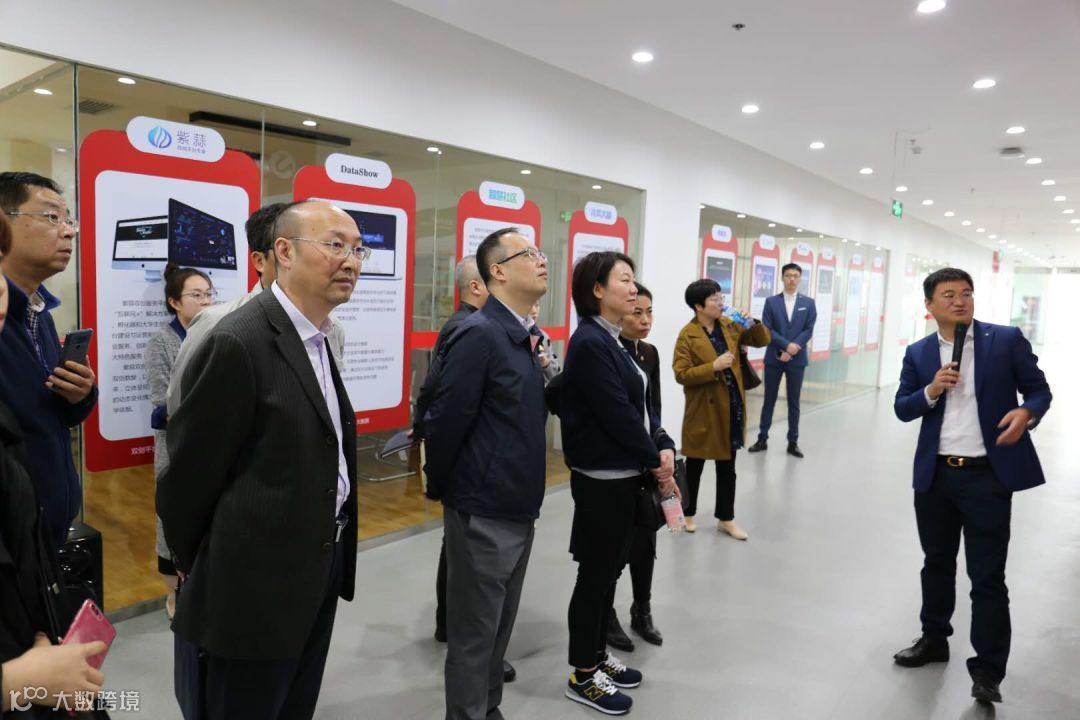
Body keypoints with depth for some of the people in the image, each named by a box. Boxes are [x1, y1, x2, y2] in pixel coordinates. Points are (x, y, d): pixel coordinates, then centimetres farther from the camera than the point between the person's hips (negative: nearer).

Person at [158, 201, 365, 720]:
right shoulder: (239, 343, -22)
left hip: (320, 569, 8)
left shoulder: (317, 337, 6)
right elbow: (190, 472, -15)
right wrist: (195, 569, -1)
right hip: (260, 581, -8)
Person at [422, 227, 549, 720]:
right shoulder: (479, 333, -19)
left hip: (518, 507, 8)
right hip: (484, 511, -8)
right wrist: (441, 486, -6)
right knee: (473, 633, 8)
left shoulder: (524, 335, 8)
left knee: (499, 626, 22)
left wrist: (549, 374, 0)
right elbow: (446, 420, -17)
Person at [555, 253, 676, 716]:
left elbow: (641, 406, 11)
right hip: (602, 478, -9)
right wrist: (655, 460, -9)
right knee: (596, 574, 4)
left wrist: (664, 448, -3)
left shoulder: (611, 341, 11)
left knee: (610, 570, 19)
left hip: (624, 474, 9)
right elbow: (617, 414, -21)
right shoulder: (590, 342, -18)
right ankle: (583, 676, 20)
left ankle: (598, 655, 35)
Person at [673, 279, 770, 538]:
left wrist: (753, 322, -9)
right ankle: (688, 513, 28)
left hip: (731, 407, 6)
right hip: (703, 410, -5)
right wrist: (713, 367, -26)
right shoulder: (687, 335, -13)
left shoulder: (729, 325, 4)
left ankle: (726, 519, 26)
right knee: (695, 465, 10)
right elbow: (681, 374, -19)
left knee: (727, 467, 14)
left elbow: (762, 340, 9)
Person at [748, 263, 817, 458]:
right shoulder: (771, 302, 2)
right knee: (769, 400, 7)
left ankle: (793, 442, 15)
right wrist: (786, 345, -17)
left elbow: (808, 330, -2)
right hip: (774, 358, 0)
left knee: (793, 402, 7)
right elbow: (766, 330, -6)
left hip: (797, 359, 0)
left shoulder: (808, 303, 4)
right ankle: (762, 439, 15)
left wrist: (792, 350, -14)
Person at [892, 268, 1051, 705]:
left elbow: (1039, 389, 0)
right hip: (935, 474, 3)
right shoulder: (918, 353, 6)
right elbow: (902, 409, 5)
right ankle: (934, 640, 36)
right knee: (936, 564, 18)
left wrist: (1026, 413, -21)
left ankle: (987, 670, 15)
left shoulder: (1007, 340, -1)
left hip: (987, 475, -3)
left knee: (987, 576, 2)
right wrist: (931, 391, -14)